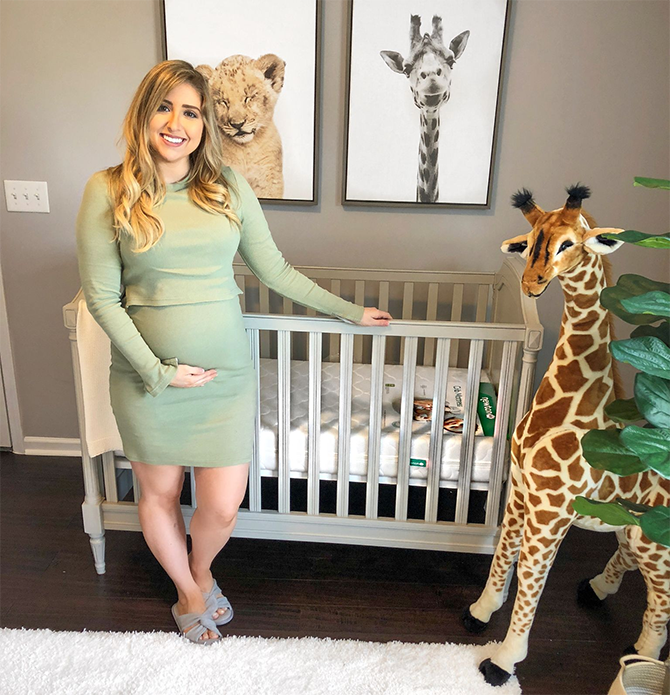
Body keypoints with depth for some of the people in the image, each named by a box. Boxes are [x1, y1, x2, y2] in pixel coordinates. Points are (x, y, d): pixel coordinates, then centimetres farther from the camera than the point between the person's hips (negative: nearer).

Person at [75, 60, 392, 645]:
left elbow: (276, 271, 6)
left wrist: (350, 311, 8)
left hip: (227, 375, 1)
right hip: (148, 376, -1)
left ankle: (201, 571, 44)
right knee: (160, 493, 17)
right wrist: (159, 372, -12)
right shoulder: (107, 191, -7)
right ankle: (188, 593, 47)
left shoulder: (229, 186, 0)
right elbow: (101, 297, -7)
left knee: (222, 509, 7)